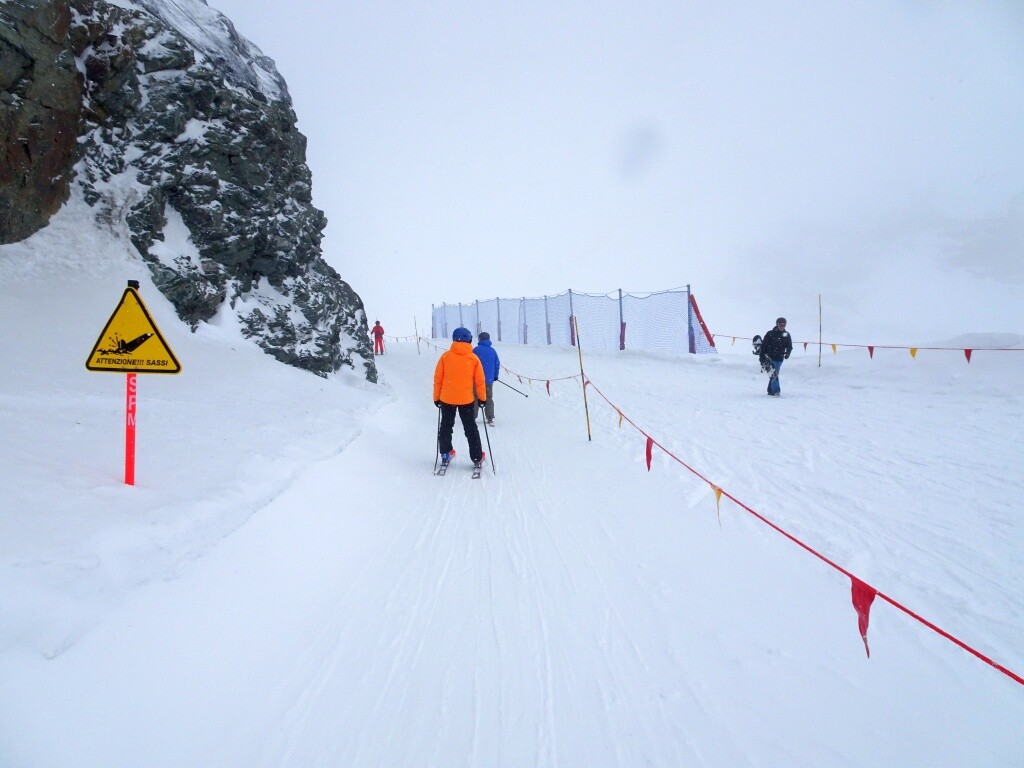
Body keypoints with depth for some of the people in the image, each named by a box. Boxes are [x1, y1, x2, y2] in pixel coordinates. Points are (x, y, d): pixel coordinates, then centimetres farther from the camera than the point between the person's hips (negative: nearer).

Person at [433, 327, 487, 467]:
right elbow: (480, 381, -1)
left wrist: (436, 397, 9)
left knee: (446, 426, 19)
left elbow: (438, 379, -2)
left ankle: (446, 454, 23)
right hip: (466, 399, 0)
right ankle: (477, 457, 14)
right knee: (470, 428, 12)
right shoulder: (474, 358, -5)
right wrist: (482, 398, 12)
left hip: (446, 398, 1)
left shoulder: (445, 356, -5)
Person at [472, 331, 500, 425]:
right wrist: (496, 376, 21)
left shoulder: (476, 349, -8)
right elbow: (497, 364, 9)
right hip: (489, 379, 3)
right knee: (489, 398, 11)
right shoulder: (493, 350, 4)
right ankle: (490, 419, 4)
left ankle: (472, 417, 7)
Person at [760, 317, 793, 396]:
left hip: (779, 359, 3)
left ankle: (770, 390, 19)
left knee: (774, 374, 8)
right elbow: (764, 345, 1)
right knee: (773, 374, -13)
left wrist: (787, 353, -8)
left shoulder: (786, 335, 7)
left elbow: (789, 346, 11)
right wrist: (762, 356, -4)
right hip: (770, 357, -3)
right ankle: (776, 390, -16)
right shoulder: (770, 334, -2)